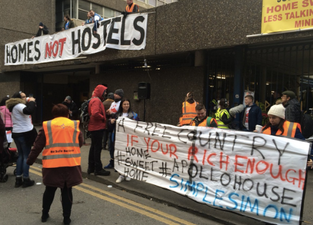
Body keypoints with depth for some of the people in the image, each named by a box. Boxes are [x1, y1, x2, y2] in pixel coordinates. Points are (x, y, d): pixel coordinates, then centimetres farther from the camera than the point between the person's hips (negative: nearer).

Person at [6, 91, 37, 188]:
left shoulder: (15, 107, 15)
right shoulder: (18, 106, -16)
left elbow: (28, 111, 21)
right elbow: (29, 111, -34)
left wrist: (30, 102, 10)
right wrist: (32, 101, -19)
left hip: (17, 133, 10)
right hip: (25, 133, -10)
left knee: (21, 155, 17)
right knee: (26, 156, -1)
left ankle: (18, 179, 20)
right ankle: (26, 179, 5)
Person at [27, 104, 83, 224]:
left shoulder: (47, 126, 1)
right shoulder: (75, 125, 4)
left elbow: (37, 146, 3)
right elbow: (80, 143, 11)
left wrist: (30, 160, 14)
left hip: (52, 165, 0)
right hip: (71, 164, 0)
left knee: (49, 190, 19)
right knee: (67, 191, 11)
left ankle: (44, 214, 32)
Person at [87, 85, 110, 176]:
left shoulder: (94, 100, 17)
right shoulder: (96, 100, -16)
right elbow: (95, 113, -29)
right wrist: (103, 118, -15)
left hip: (94, 127, 11)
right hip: (97, 127, -11)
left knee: (93, 147, 16)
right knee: (97, 148, -5)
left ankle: (91, 168, 26)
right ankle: (98, 169, 2)